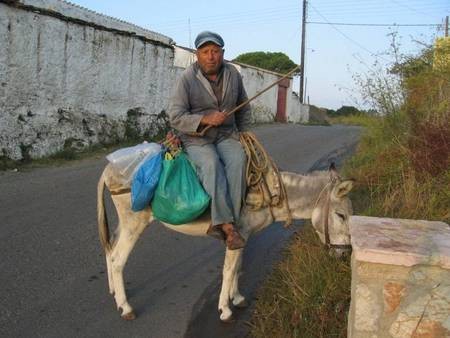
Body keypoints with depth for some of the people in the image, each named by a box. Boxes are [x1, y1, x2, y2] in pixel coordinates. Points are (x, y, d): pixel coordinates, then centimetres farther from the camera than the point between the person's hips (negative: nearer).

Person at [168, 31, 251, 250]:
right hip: (196, 137, -3)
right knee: (211, 164, -34)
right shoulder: (187, 78, -9)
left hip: (226, 135, 4)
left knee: (238, 160, -29)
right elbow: (175, 117, -12)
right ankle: (228, 225, -35)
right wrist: (205, 119, -23)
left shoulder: (233, 74, 5)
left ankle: (221, 223, -32)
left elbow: (243, 108, 20)